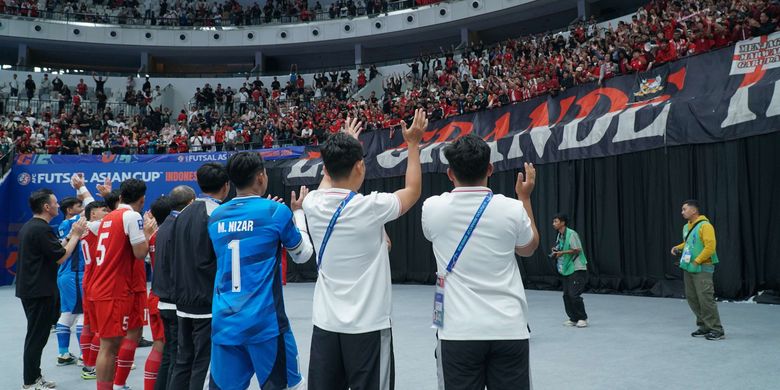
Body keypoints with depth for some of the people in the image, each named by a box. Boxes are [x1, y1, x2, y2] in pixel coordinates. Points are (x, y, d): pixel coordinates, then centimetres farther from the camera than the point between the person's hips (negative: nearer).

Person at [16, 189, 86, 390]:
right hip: (40, 292, -10)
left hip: (29, 289, 10)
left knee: (36, 335, 17)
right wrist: (75, 235, -7)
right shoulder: (42, 229, -19)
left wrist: (71, 236, 12)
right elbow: (61, 257, -16)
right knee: (37, 337, -2)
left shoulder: (28, 226, 13)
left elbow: (54, 250, 15)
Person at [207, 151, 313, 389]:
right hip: (264, 323, -5)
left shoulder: (216, 217, 7)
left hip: (223, 324, 5)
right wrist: (298, 213, 22)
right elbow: (302, 255, 8)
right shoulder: (276, 211, -7)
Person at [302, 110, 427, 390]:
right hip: (368, 325, -5)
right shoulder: (370, 207, -16)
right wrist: (413, 143, 14)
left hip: (325, 322, 5)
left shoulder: (313, 204, -3)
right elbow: (413, 190, 4)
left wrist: (344, 143, 33)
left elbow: (329, 181, 23)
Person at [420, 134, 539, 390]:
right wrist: (525, 197, 23)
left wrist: (457, 186, 26)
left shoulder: (432, 207, -5)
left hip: (457, 331, 0)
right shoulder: (512, 209, -6)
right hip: (509, 330, 1)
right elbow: (529, 248, 16)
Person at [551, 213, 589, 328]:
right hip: (566, 270, 9)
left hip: (577, 269, -8)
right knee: (566, 295, 6)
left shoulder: (571, 234, -14)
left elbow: (577, 250, -17)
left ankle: (583, 318, 5)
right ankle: (573, 319, 16)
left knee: (574, 295, -10)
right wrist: (556, 251, 3)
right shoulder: (559, 236, 12)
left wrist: (562, 252, -19)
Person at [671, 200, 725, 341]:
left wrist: (696, 261, -17)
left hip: (702, 268, -9)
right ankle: (704, 327, 21)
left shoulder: (705, 225, -13)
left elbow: (710, 247, -19)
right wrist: (678, 248, 11)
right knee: (692, 298, 10)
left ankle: (717, 330, -1)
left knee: (706, 299, -10)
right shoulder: (686, 227, 13)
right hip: (688, 269, 9)